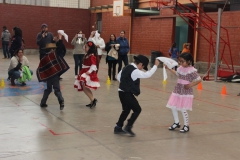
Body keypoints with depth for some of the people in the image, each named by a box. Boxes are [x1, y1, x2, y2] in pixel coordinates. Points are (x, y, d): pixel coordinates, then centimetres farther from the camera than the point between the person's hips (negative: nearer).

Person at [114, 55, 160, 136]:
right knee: (137, 110, 2)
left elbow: (118, 77, 19)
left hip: (122, 92, 9)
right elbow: (147, 74, -22)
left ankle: (118, 128, 23)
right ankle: (128, 127, 0)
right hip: (127, 94, -9)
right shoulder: (135, 71, -19)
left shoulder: (127, 67, 9)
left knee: (126, 110, 20)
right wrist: (155, 65, -14)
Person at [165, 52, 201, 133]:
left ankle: (186, 126, 16)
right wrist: (169, 69, 22)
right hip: (177, 91, 7)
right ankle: (176, 123, 30)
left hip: (186, 93, -7)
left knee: (183, 109, -4)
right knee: (173, 107, 10)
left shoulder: (192, 70, -16)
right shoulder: (181, 68, 4)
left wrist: (190, 85, -20)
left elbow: (199, 80, -17)